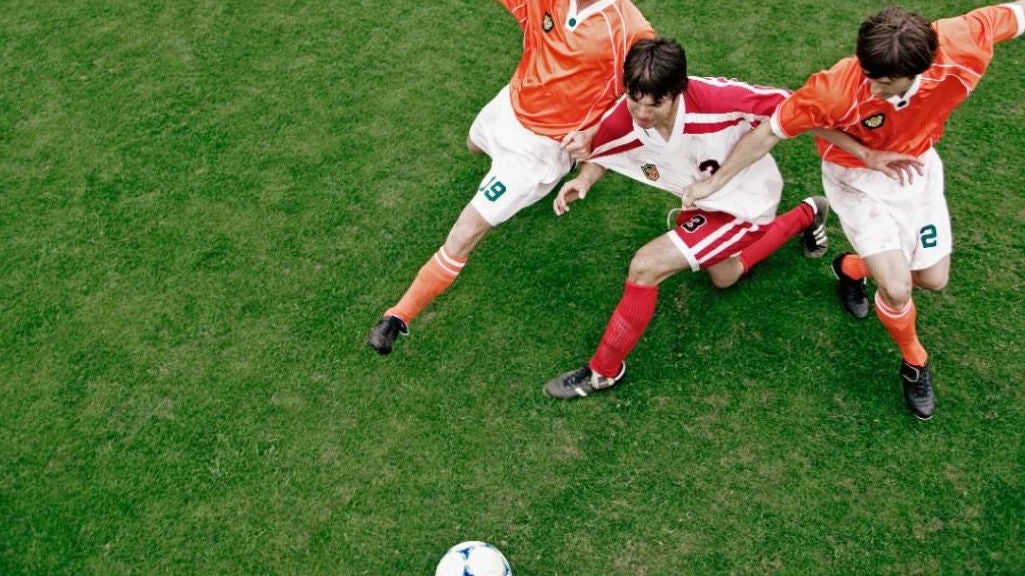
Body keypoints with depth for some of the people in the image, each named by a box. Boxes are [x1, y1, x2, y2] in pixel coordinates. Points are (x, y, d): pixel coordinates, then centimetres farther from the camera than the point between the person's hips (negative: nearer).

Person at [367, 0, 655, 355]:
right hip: (510, 106, 7)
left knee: (464, 235, -10)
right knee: (475, 145, 42)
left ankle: (399, 317, 6)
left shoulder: (630, 31, -27)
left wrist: (594, 133, -29)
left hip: (539, 145, -7)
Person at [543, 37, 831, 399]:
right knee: (724, 277, 34)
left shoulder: (717, 99, -38)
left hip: (745, 203, -6)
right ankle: (808, 215, 54)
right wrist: (582, 180, -22)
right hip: (705, 201, 7)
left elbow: (790, 106, -23)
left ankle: (603, 372, 1)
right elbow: (600, 154, -4)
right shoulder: (622, 123, -26)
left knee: (646, 266, -21)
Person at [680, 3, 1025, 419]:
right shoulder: (835, 89, -39)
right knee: (897, 289, -15)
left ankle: (850, 268, 44)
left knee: (933, 279, 14)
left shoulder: (959, 47, -34)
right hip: (857, 178, -4)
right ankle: (914, 363, 19)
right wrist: (714, 182, -18)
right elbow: (769, 132, -26)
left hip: (916, 168, 4)